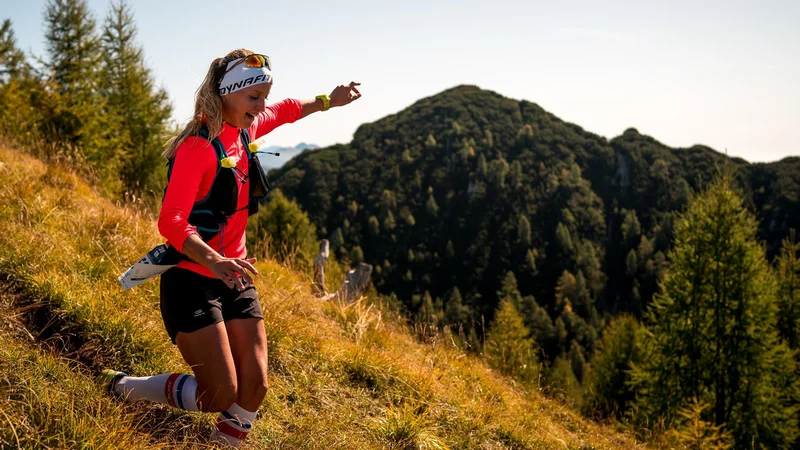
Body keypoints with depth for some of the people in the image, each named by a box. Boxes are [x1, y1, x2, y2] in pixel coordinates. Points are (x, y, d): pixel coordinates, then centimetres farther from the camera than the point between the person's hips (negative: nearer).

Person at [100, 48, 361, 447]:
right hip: (192, 280, -7)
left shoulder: (244, 131, 5)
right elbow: (170, 222, -30)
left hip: (233, 278, 7)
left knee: (255, 387, -1)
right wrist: (214, 261, -44)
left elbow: (284, 111, 29)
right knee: (220, 395, -11)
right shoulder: (199, 146, -19)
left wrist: (328, 102, 22)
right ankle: (119, 388, 10)